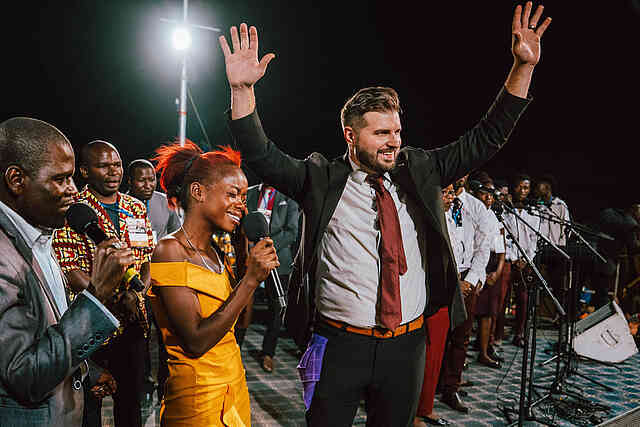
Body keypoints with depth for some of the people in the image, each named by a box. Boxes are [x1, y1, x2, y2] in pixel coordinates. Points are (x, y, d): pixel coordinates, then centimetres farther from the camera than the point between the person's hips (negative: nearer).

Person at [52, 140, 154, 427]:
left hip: (134, 321, 5)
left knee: (131, 397, 18)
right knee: (89, 400, 11)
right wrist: (113, 298, -21)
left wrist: (138, 292, -11)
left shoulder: (137, 208, 8)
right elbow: (70, 271, -14)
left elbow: (149, 258, 8)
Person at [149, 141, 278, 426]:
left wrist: (243, 246, 4)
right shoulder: (170, 251, -18)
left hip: (234, 386, 8)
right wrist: (250, 279, -25)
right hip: (199, 396, -7)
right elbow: (196, 342, -23)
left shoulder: (216, 253, 5)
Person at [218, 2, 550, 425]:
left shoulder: (418, 172, 3)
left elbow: (485, 139, 4)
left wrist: (524, 66, -3)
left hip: (408, 344, 3)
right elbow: (262, 156, -10)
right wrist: (243, 89, -23)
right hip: (340, 344, -2)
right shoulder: (321, 179, -4)